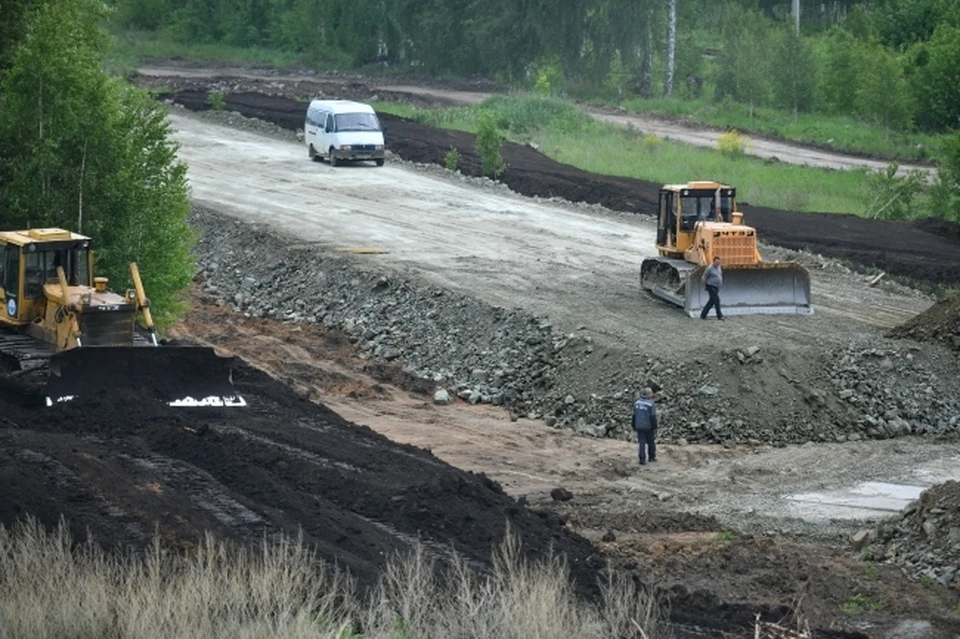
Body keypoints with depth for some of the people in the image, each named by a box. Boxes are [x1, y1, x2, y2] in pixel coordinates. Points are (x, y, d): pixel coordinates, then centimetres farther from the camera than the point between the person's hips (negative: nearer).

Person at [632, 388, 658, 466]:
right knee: (651, 442, 15)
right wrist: (654, 427, -9)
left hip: (639, 427, 4)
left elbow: (634, 416, 7)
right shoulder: (651, 404, -14)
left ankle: (642, 459, -3)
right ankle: (652, 457, 25)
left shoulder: (637, 403, 3)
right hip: (648, 427, -4)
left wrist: (634, 427, 14)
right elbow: (653, 417, -16)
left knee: (642, 443, 4)